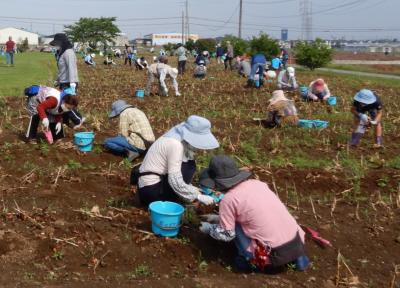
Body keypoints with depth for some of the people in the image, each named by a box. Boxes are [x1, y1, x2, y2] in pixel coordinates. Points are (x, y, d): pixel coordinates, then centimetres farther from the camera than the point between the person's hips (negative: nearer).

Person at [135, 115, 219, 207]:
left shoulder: (181, 140, 4)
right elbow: (175, 181, -25)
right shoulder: (175, 144, -23)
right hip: (151, 190, -9)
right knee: (190, 165, -14)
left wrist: (193, 190, 4)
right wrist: (198, 196, -20)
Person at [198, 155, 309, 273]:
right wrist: (221, 218, 34)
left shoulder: (228, 199, -8)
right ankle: (297, 257, 21)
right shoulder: (257, 183, 11)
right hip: (297, 243, 5)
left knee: (235, 225, 8)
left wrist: (209, 228, 21)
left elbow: (226, 235, 2)